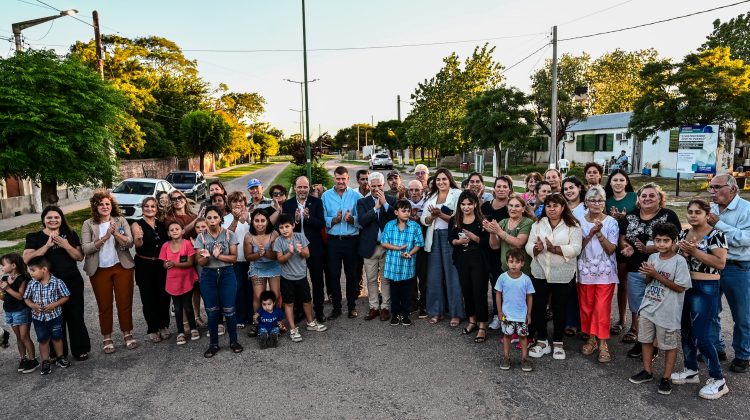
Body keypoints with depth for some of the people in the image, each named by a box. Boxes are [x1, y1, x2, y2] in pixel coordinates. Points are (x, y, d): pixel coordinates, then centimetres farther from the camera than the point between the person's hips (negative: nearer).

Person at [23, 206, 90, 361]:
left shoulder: (70, 234, 4)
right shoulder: (34, 237, 1)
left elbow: (80, 257, 0)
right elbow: (26, 259, -12)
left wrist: (65, 245, -16)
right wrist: (48, 245, -20)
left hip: (73, 282, 1)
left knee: (76, 317, 6)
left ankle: (80, 349, 20)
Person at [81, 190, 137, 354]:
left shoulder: (121, 221, 2)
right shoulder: (88, 224, -1)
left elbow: (129, 243, -7)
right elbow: (85, 248, -10)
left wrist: (115, 233, -22)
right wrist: (104, 238, -22)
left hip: (122, 267, 0)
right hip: (99, 270, 0)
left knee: (125, 303, 6)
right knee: (104, 305, 8)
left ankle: (127, 333, 22)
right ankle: (107, 338, 23)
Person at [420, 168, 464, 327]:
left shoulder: (457, 194, 0)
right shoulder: (431, 196, 16)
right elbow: (424, 220, 9)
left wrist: (440, 214, -16)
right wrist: (432, 216, -10)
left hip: (450, 238, -5)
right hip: (434, 239, 5)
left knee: (452, 275, -1)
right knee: (434, 276, 6)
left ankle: (456, 313, 9)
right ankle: (436, 311, 17)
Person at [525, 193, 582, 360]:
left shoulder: (573, 226, -3)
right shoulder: (537, 224, 6)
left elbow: (575, 249, -13)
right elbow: (528, 246, 0)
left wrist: (554, 249, -24)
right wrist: (537, 248, -22)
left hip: (563, 275, -2)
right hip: (539, 273, 2)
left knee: (559, 309, 9)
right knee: (538, 307, 5)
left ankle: (558, 343, 24)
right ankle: (541, 341, 21)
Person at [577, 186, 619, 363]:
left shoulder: (611, 222, -3)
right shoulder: (580, 221, 2)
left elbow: (611, 249, -7)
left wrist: (599, 233, -20)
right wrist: (591, 233, -18)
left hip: (605, 272, -2)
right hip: (585, 270, 2)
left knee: (602, 308, -3)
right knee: (586, 307, 8)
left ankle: (602, 344, 7)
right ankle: (591, 339, 23)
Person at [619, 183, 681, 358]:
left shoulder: (669, 216, -5)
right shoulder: (630, 216, 7)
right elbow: (622, 238, 12)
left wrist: (649, 249, -24)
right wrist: (626, 247, -11)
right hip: (635, 269, 4)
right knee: (636, 307, 12)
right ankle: (638, 341, 26)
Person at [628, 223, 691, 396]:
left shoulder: (679, 261, -14)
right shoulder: (653, 257, 4)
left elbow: (680, 287, -17)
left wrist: (656, 274, -20)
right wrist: (648, 274, -12)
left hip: (668, 311, -6)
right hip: (647, 308, 6)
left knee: (669, 345, 8)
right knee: (646, 340, 16)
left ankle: (666, 377, 22)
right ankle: (647, 371, 32)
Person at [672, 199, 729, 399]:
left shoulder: (715, 235, -12)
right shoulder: (683, 234, 8)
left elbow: (721, 263, -21)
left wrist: (695, 252, -24)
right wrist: (682, 253, -4)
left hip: (706, 289, -7)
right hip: (684, 286, 7)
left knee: (700, 336, -6)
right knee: (685, 331, 14)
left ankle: (718, 379, 10)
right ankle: (691, 370, 29)